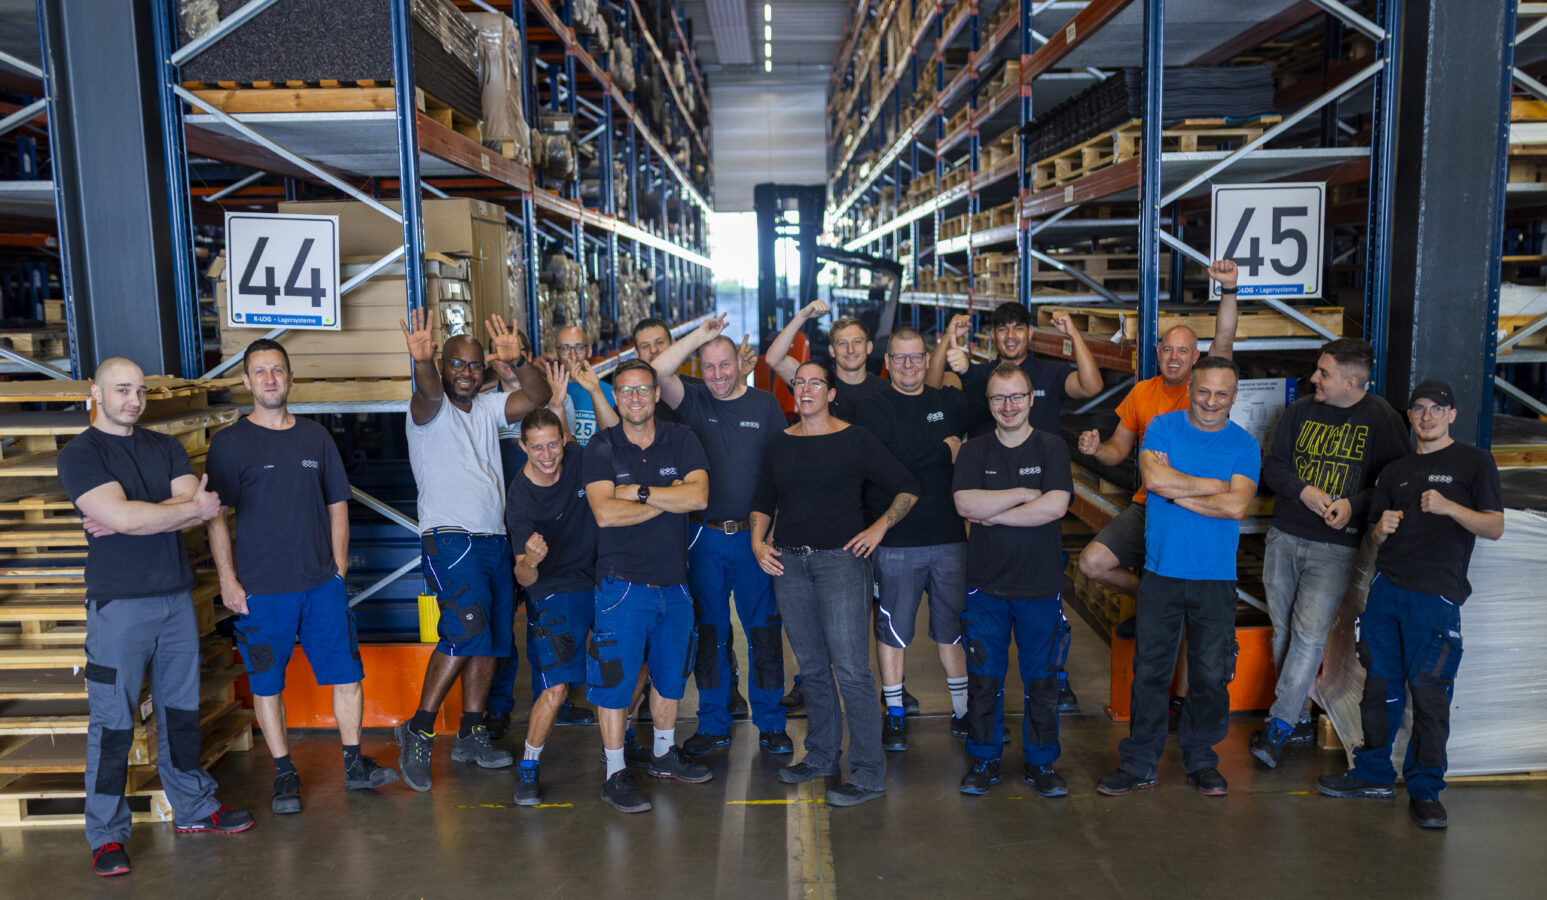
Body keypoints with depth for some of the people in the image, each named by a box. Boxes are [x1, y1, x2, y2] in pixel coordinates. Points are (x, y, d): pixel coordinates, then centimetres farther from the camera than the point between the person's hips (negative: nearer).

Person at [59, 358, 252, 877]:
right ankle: (106, 835, 13)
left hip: (176, 596, 5)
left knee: (181, 710, 13)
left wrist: (129, 520, -14)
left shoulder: (166, 448, 11)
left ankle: (193, 808, 26)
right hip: (118, 604, -5)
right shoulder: (79, 455, -4)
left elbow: (199, 512, -4)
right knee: (113, 723, 1)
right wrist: (192, 507, -9)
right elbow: (121, 515, -20)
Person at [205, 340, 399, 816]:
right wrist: (228, 580, -7)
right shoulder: (229, 442, -1)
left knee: (347, 673, 4)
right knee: (267, 683, 5)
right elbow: (216, 517, -2)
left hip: (322, 582, 3)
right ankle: (285, 775, 19)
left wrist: (339, 569, 7)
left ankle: (354, 764, 18)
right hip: (260, 588, -3)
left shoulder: (316, 437, 9)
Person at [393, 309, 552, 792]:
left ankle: (471, 734, 19)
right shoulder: (431, 409, -3)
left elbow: (539, 396, -1)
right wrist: (421, 362, -51)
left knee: (490, 639, 8)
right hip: (449, 538, -7)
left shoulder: (489, 407, 13)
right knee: (465, 631, -20)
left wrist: (516, 363, -21)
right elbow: (428, 393, -28)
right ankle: (418, 730, -7)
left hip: (495, 539, 7)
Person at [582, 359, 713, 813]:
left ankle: (663, 754, 36)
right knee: (616, 678, 1)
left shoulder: (680, 441, 3)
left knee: (671, 674, 17)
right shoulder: (601, 448, -4)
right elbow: (605, 513, -18)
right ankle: (615, 775, 15)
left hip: (673, 582, 4)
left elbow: (699, 496, -13)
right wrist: (669, 498, -12)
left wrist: (638, 491, -16)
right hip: (623, 583, -3)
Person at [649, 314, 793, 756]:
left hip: (755, 536, 0)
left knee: (764, 632, 6)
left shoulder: (765, 404, 4)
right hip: (705, 537, 1)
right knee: (709, 632, 9)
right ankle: (714, 725, 24)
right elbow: (659, 370, -16)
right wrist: (701, 333, -10)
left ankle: (770, 724, 21)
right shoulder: (694, 401, 3)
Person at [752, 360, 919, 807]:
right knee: (812, 668, 13)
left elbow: (907, 488, 2)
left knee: (850, 669, -8)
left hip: (841, 558, -5)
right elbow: (763, 502, 19)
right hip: (788, 563, 5)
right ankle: (821, 756, 28)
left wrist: (879, 527, -8)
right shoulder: (779, 444, 11)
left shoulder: (855, 440, -1)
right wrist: (758, 541, 4)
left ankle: (869, 773, 0)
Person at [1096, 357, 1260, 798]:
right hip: (1162, 574, -1)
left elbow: (1237, 506, -12)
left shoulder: (1245, 444, 2)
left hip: (1216, 579, 1)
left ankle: (1200, 760, 27)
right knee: (1149, 671, 4)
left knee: (1211, 676, 8)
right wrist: (1215, 485, -9)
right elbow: (1153, 477, -17)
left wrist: (1176, 490, -12)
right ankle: (1139, 764, 16)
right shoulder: (1162, 427, 1)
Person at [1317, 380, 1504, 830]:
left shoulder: (1474, 462, 5)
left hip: (1436, 594, -4)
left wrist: (1449, 507, -18)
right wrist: (1381, 529, -1)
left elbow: (1495, 527, -2)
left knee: (1429, 692, -5)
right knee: (1380, 684, 8)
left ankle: (1425, 789, 8)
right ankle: (1374, 773, 20)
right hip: (1386, 589, 5)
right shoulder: (1395, 471, 19)